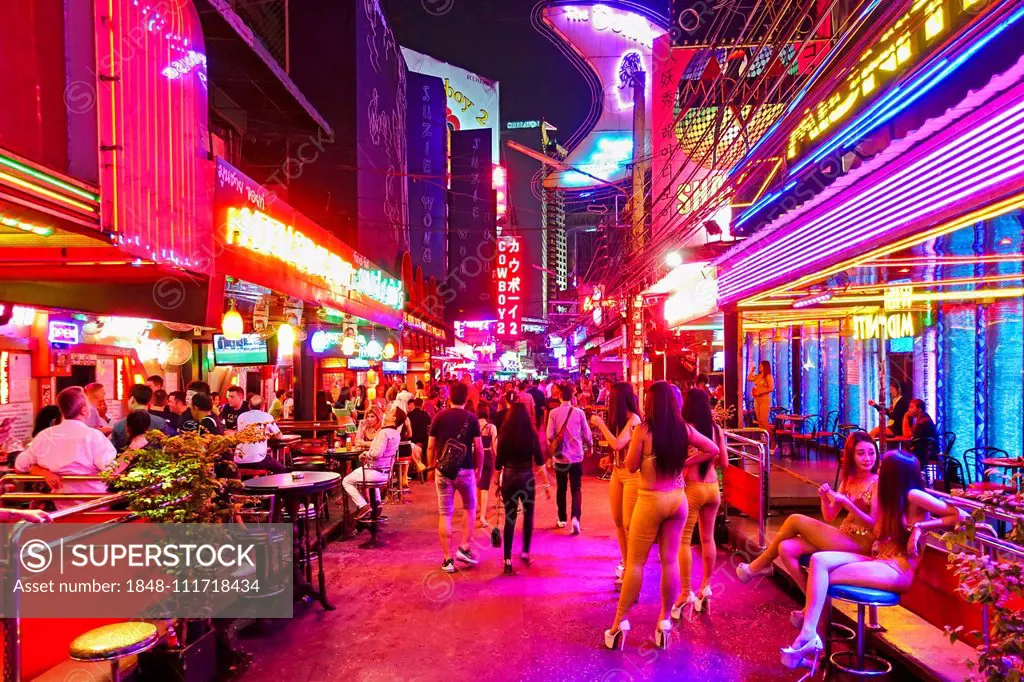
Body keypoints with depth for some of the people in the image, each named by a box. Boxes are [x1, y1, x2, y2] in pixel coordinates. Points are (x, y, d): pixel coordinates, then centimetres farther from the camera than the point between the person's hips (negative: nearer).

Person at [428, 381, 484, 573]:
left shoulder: (439, 416, -1)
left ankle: (448, 559, 7)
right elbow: (479, 448, -5)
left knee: (445, 514, 6)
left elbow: (431, 446, 0)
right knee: (470, 509, 21)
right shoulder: (471, 418, -4)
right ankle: (465, 548, 11)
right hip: (466, 470, 0)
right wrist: (479, 470, 8)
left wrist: (431, 467, 13)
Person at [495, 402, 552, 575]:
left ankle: (508, 560, 7)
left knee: (510, 518, 7)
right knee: (528, 515, 21)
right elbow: (539, 461, -5)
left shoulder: (504, 434, -3)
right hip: (527, 478, -1)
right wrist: (547, 483, 1)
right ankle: (525, 552, 23)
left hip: (508, 478, 1)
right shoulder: (532, 434, -5)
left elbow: (498, 462, 0)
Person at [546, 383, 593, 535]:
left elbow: (550, 436, -7)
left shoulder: (554, 413, -7)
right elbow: (587, 435, 0)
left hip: (560, 456, 0)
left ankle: (562, 519, 24)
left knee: (562, 489, 15)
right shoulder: (579, 412, -6)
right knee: (576, 489, 5)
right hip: (577, 456, 0)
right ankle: (575, 517, -14)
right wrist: (589, 445, 21)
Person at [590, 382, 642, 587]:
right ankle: (625, 563, 26)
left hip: (632, 474, -9)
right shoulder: (618, 418, 9)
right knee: (618, 522, 13)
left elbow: (618, 444, -26)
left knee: (629, 524, -3)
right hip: (617, 472, 9)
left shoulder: (633, 420, -17)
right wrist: (601, 426, 4)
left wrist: (601, 424, -18)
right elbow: (613, 445, 9)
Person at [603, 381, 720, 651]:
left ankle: (620, 622, 9)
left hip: (650, 500, -4)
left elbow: (631, 466, -7)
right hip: (677, 499, 4)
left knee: (635, 562, 4)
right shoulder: (684, 429, -1)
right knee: (670, 561, 11)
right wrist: (684, 462, 10)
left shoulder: (643, 430, -14)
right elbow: (713, 450, 10)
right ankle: (665, 621, 19)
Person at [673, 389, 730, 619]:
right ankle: (705, 588, 25)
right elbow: (724, 462, 8)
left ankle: (687, 594, 1)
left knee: (684, 540, 1)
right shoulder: (717, 429, 3)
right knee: (708, 538, 15)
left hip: (692, 488, -6)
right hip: (713, 488, 6)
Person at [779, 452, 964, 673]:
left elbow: (960, 516, -14)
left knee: (824, 576, -19)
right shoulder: (890, 497, 18)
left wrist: (919, 527, -16)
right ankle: (808, 635, -22)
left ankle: (809, 636, -15)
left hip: (899, 570, -8)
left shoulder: (913, 496, -9)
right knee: (819, 560, -15)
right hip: (879, 561, 8)